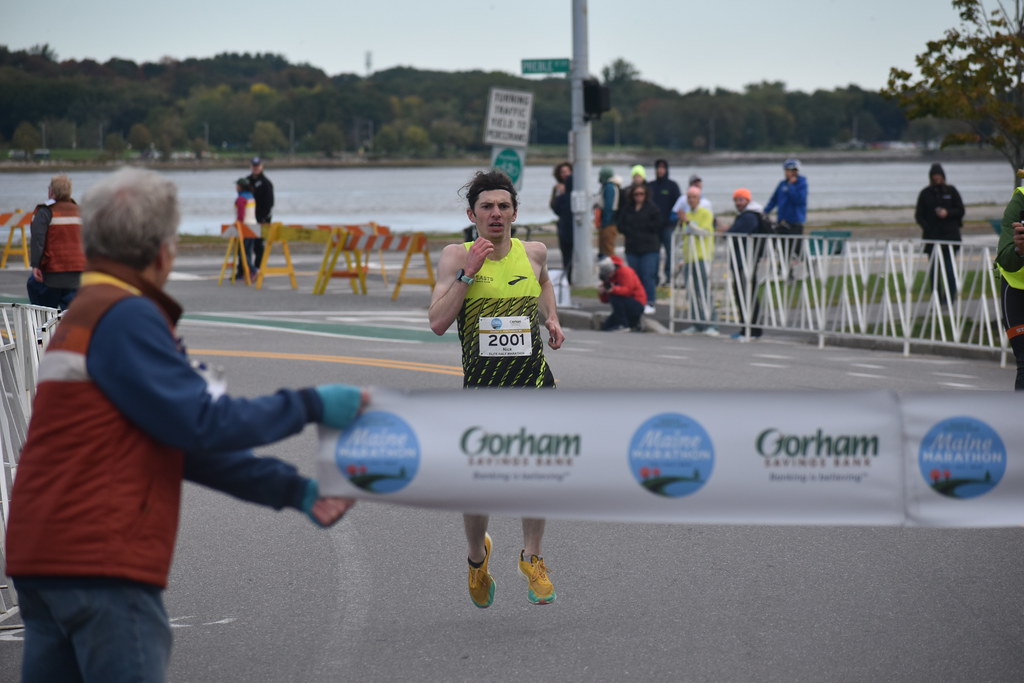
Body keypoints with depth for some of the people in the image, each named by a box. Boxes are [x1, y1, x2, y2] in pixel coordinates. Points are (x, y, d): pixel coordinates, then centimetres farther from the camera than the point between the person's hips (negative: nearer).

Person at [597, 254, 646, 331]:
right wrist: (601, 293, -16)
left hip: (637, 305, -8)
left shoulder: (625, 271, -16)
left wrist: (614, 289, -45)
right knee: (605, 326, 1)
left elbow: (628, 290, -29)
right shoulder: (607, 277, 6)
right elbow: (605, 300, 6)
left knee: (614, 297, -32)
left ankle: (623, 324, -21)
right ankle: (633, 323, 14)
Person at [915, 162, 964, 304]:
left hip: (950, 234, -1)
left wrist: (947, 213, -11)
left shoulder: (951, 191, 7)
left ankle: (950, 298, -7)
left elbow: (960, 210, 8)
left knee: (950, 267, -9)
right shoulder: (925, 193, 8)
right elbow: (919, 214, 8)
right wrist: (926, 227, -9)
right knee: (934, 267, 1)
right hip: (932, 236, 1)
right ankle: (936, 299, 6)